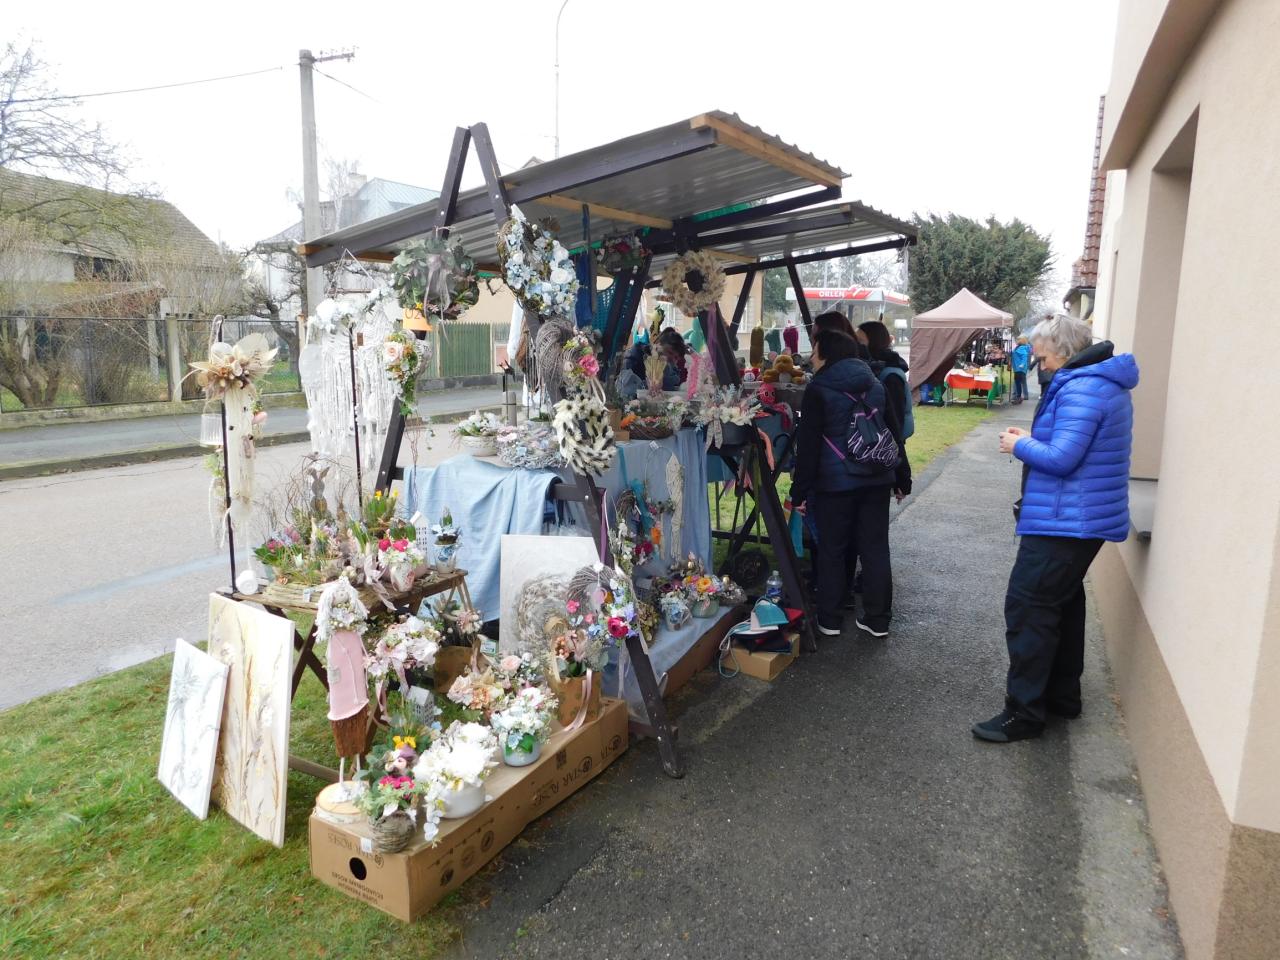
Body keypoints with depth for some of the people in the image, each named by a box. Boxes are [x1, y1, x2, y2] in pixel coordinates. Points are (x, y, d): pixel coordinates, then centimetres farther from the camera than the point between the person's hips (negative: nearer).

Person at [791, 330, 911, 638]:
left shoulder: (818, 391, -9)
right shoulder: (876, 386, 9)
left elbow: (808, 446, -12)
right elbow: (895, 435, 12)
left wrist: (800, 490, -8)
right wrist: (902, 479, 19)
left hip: (835, 483, -5)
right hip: (876, 480, 5)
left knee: (833, 550, 7)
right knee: (875, 548, 10)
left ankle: (829, 619, 16)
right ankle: (878, 619, 18)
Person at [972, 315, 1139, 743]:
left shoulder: (1081, 388, -20)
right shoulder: (1106, 383, 15)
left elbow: (1061, 459, -26)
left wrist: (1020, 445, -8)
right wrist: (1034, 438, 8)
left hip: (1064, 521, -11)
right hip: (1085, 518, 11)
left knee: (1028, 609, -6)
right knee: (1064, 603, 19)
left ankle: (1024, 712, 2)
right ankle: (1063, 695, 31)